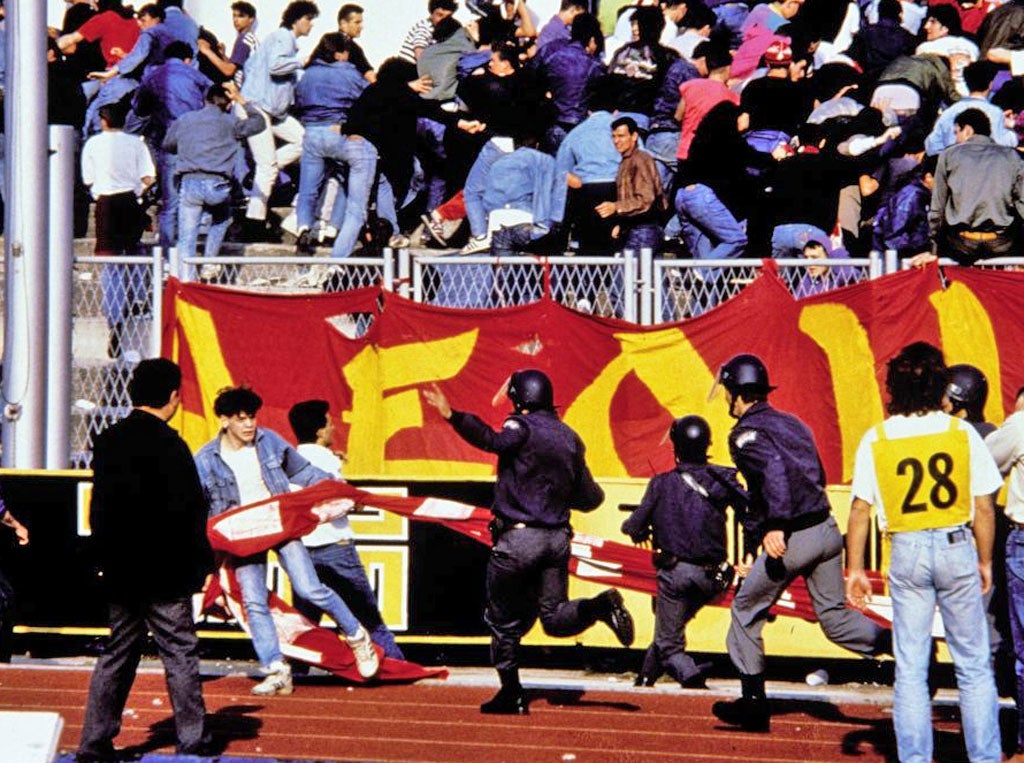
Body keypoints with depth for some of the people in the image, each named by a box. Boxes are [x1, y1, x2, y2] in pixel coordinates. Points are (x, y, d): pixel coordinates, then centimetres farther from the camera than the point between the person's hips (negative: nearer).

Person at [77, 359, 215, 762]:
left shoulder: (107, 441, 8)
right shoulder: (167, 445, -15)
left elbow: (98, 508, 14)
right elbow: (187, 512, -15)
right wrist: (201, 562, -6)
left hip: (119, 572, 7)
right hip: (165, 575, -7)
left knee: (117, 653, 13)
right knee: (179, 653, 0)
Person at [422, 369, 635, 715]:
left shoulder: (522, 426, -6)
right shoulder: (570, 438, 12)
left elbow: (493, 441, -30)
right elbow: (588, 499, 16)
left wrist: (452, 416, -39)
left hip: (518, 539, -5)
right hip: (558, 538, 5)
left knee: (504, 620, 7)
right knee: (554, 617, 10)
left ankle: (512, 695, 8)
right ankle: (601, 605, -17)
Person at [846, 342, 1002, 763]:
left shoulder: (876, 439, -3)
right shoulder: (961, 432, -4)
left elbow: (860, 510, -3)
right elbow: (983, 507, -2)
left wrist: (855, 570, 4)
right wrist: (985, 561, 9)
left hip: (907, 553, 1)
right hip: (957, 547, -1)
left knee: (910, 667, 7)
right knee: (973, 665, 7)